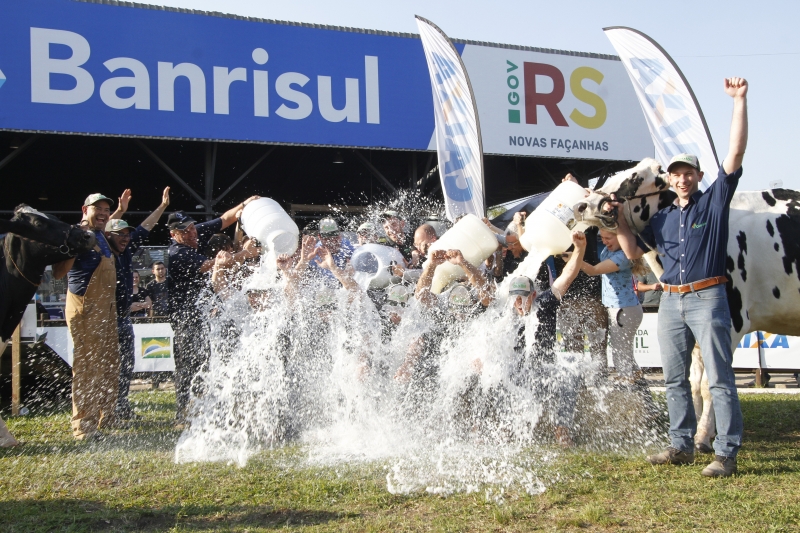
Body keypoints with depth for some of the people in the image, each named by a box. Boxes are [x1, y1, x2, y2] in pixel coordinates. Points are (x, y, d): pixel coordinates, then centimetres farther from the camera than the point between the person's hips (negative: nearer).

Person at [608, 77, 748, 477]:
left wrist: (739, 102, -12)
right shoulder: (662, 218, 15)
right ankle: (681, 445, 20)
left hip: (707, 298, -6)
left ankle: (726, 453, -5)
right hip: (670, 301, 6)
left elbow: (736, 152, -7)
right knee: (675, 379, 10)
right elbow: (633, 252, 20)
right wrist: (618, 219, 10)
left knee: (719, 377, -6)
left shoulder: (715, 200, 2)